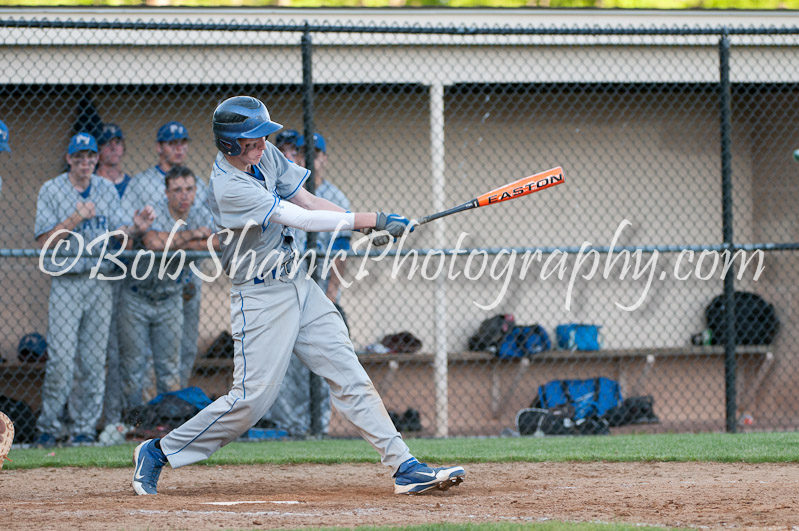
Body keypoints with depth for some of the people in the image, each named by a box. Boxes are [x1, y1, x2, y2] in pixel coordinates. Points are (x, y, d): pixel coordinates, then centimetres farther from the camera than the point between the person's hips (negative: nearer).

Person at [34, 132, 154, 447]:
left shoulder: (107, 191, 11)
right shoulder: (51, 191, 1)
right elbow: (45, 241, -6)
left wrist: (135, 229, -10)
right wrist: (76, 219, -17)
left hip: (101, 282, 3)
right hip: (66, 281, -3)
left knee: (94, 360, 3)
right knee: (61, 359, -10)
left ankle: (84, 427, 9)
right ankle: (49, 426, 1)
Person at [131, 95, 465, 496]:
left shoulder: (266, 156, 1)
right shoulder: (228, 187, -24)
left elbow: (307, 201, 8)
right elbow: (303, 219, -26)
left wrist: (373, 225, -6)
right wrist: (372, 220, -23)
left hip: (297, 283, 8)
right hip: (259, 296, -8)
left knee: (349, 375, 2)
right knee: (252, 399, -8)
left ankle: (404, 467, -1)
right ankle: (159, 451, 7)